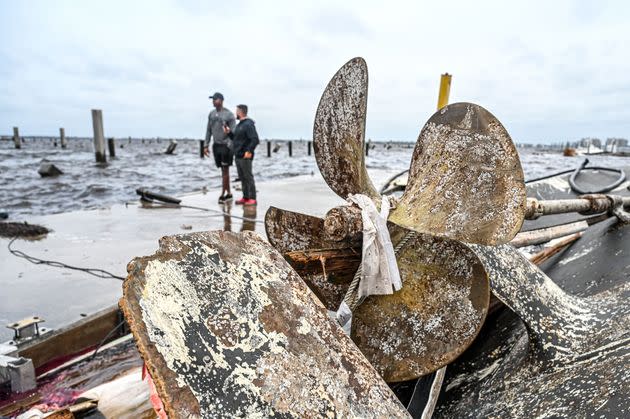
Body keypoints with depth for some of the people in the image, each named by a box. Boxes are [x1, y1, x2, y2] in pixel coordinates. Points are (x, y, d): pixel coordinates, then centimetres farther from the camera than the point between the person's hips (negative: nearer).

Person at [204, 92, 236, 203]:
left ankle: (223, 193, 1)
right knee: (223, 170, 9)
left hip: (226, 145, -6)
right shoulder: (211, 114, 10)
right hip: (216, 145, 6)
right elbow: (209, 130, 13)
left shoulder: (229, 114, -8)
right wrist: (206, 145, 9)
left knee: (225, 169, -4)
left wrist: (230, 147, -17)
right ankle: (228, 193, 16)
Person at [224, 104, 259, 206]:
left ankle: (252, 198, 1)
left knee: (248, 177, -5)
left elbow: (255, 140, -21)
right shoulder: (240, 124, 17)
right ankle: (245, 197, 20)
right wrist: (229, 132, 10)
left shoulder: (248, 124, -13)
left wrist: (249, 151, -24)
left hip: (245, 157, -10)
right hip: (238, 156, 10)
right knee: (242, 178, 12)